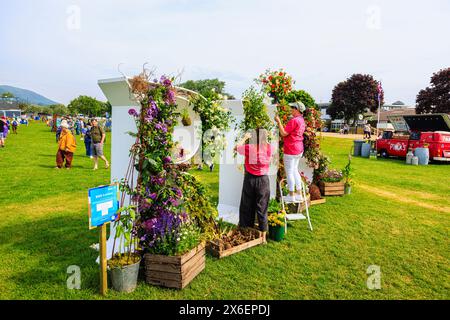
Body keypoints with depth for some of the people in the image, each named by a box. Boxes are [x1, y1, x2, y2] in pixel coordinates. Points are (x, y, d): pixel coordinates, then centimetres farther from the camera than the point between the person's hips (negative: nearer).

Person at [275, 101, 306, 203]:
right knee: (295, 171, 18)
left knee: (289, 172, 0)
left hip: (291, 150, -10)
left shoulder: (294, 120, -18)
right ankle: (299, 194, 23)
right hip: (299, 149, 10)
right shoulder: (301, 120, 13)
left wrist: (278, 122, -13)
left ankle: (291, 196, 8)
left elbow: (284, 133, -19)